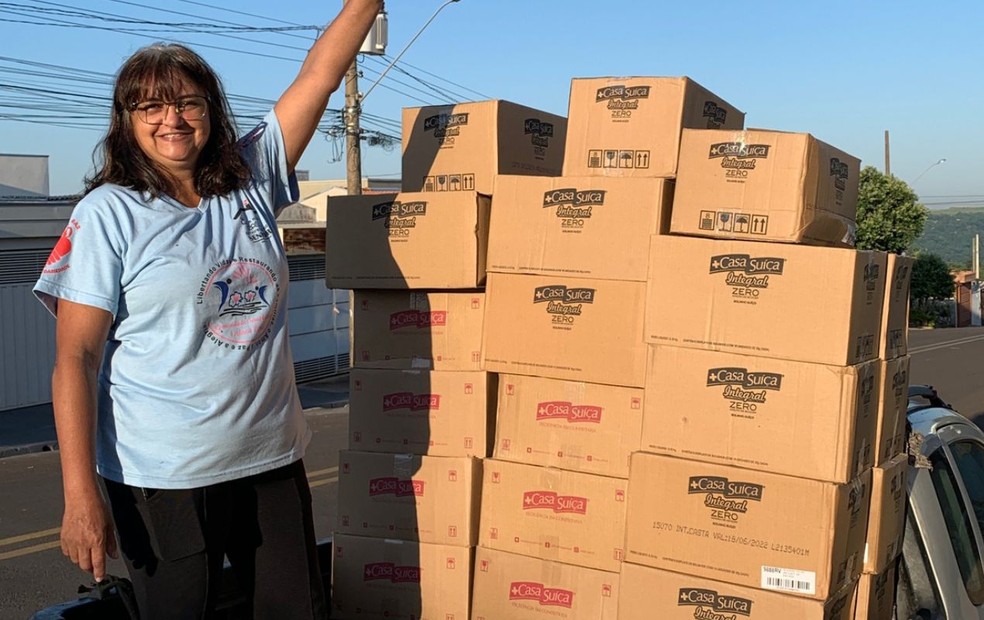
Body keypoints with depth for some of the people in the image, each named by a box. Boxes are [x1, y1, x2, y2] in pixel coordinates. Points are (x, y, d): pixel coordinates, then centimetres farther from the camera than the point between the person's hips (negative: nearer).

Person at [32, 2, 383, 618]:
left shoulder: (252, 180, 4)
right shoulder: (108, 214, -7)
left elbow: (320, 76, 3)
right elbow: (75, 357, -10)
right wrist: (81, 496, -15)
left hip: (273, 458, 4)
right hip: (164, 478, -4)